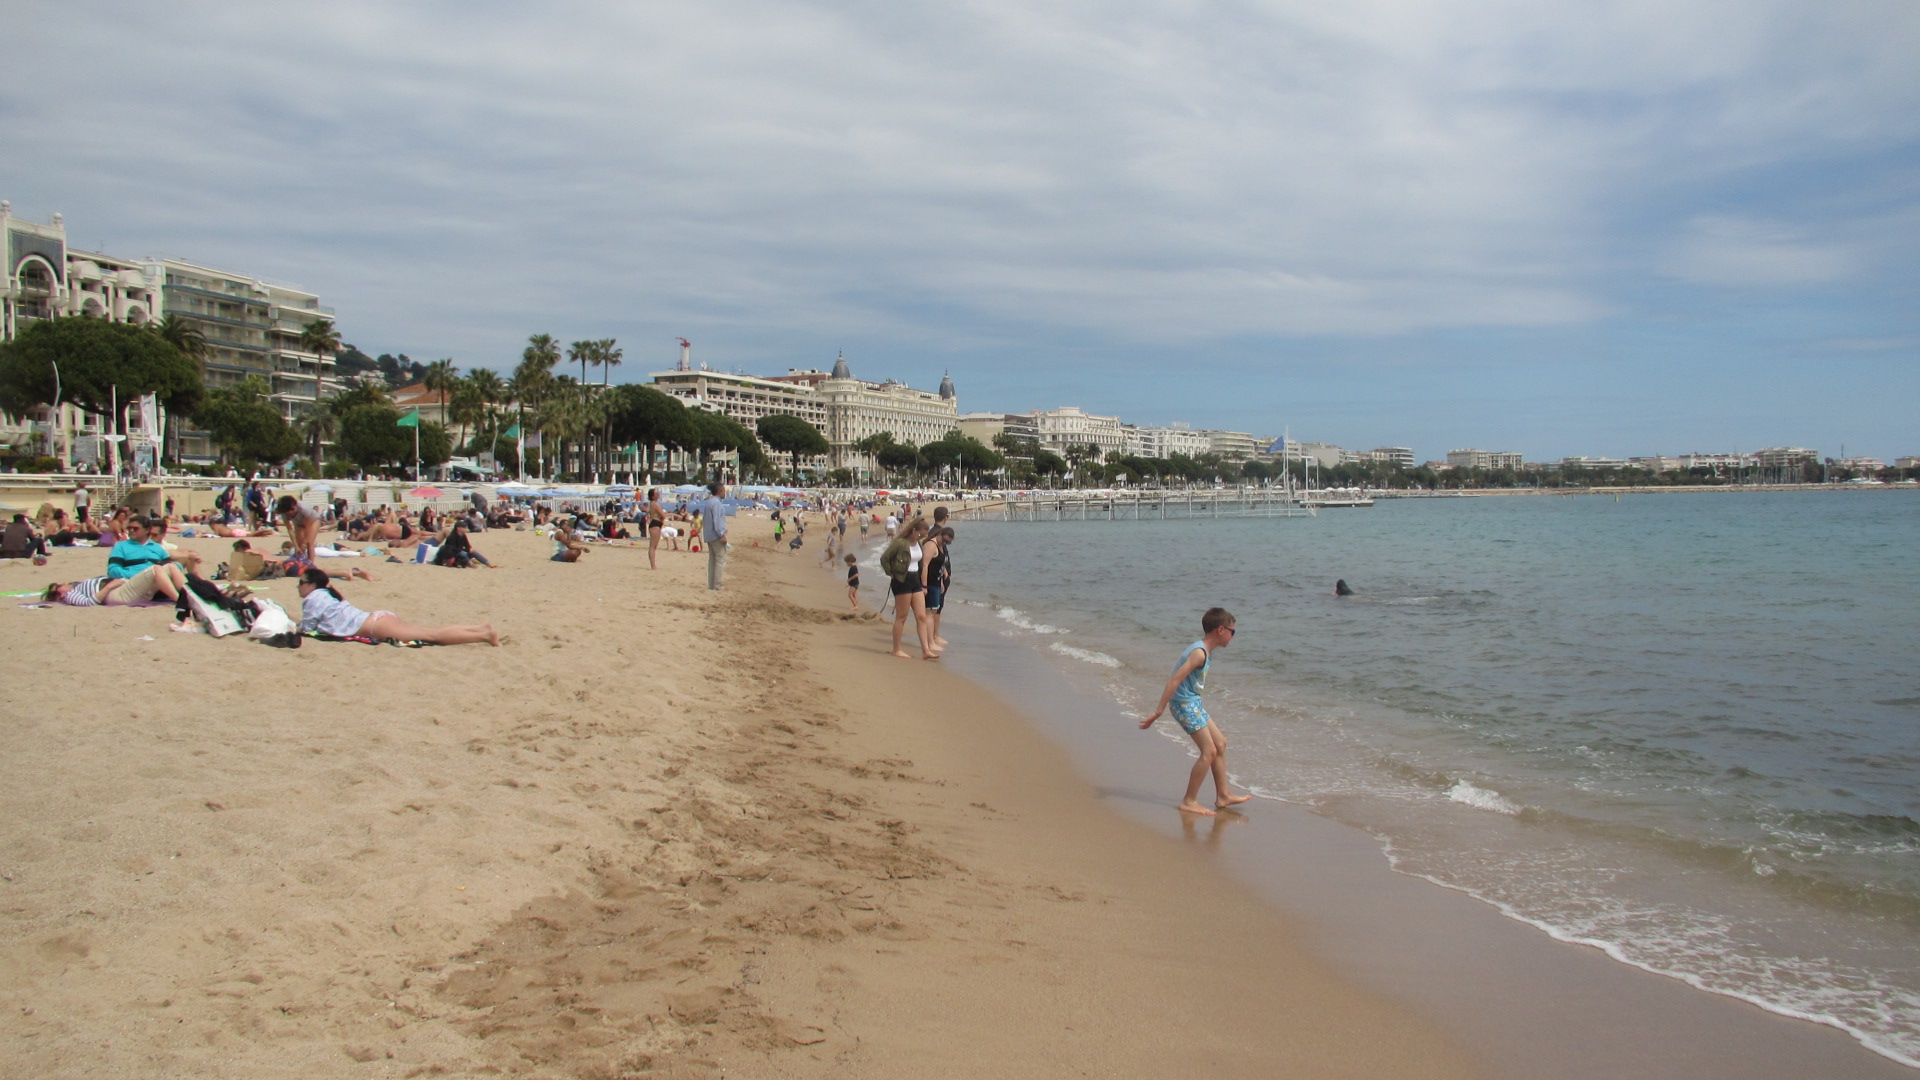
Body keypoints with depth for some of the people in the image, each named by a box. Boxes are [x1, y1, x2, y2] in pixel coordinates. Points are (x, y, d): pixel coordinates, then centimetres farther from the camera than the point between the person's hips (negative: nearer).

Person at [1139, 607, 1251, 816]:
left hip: (1193, 703, 10)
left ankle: (1223, 796, 22)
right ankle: (1189, 801, -1)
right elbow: (1175, 680, -26)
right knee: (1209, 751, -9)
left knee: (1220, 744, 14)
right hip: (1185, 704, -10)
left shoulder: (1206, 651, 10)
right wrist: (1158, 711, -27)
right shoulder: (1199, 653, -22)